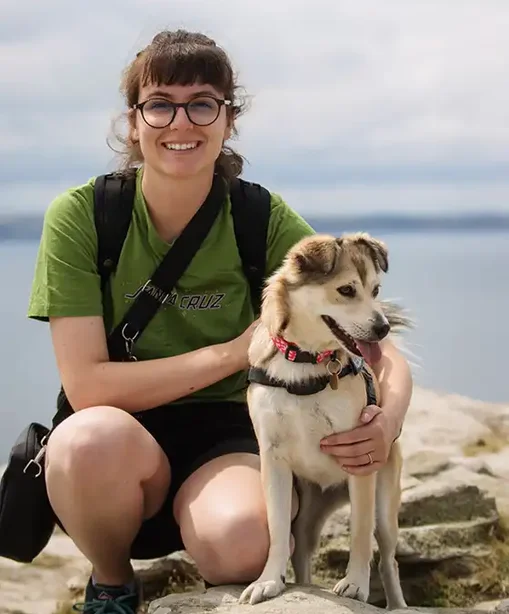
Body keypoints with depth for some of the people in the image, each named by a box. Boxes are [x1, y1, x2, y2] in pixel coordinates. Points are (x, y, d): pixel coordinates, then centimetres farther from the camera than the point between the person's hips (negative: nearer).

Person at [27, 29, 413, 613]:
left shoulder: (265, 219, -7)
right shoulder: (80, 215, -10)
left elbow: (380, 349, -6)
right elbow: (86, 387, -15)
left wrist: (389, 416, -29)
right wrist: (233, 352, -16)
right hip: (114, 456, 1)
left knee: (241, 541, -35)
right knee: (94, 436, -36)